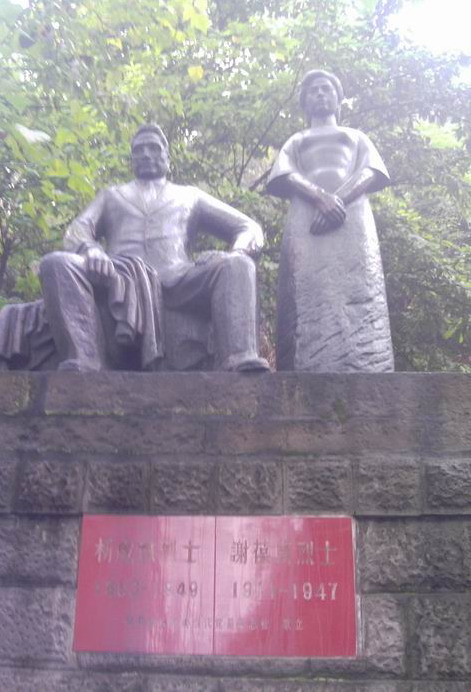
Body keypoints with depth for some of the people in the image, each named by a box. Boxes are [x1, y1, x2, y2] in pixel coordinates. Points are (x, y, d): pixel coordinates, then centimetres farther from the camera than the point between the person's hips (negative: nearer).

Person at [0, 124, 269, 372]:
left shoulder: (189, 196, 30)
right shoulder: (112, 196, 33)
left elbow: (249, 226, 23)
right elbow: (78, 230, 15)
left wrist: (239, 250, -4)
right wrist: (91, 249, -13)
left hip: (176, 282, 0)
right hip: (118, 282, 1)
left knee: (237, 266, -28)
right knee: (57, 263, -27)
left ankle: (242, 370, -49)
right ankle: (81, 371, -44)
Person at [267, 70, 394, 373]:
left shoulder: (357, 137, 32)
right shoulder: (296, 141, 32)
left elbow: (373, 173, 12)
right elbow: (283, 177, 10)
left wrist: (340, 198, -11)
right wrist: (320, 196, -13)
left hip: (352, 219, 0)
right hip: (306, 222, 0)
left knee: (358, 301, -18)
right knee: (310, 303, -18)